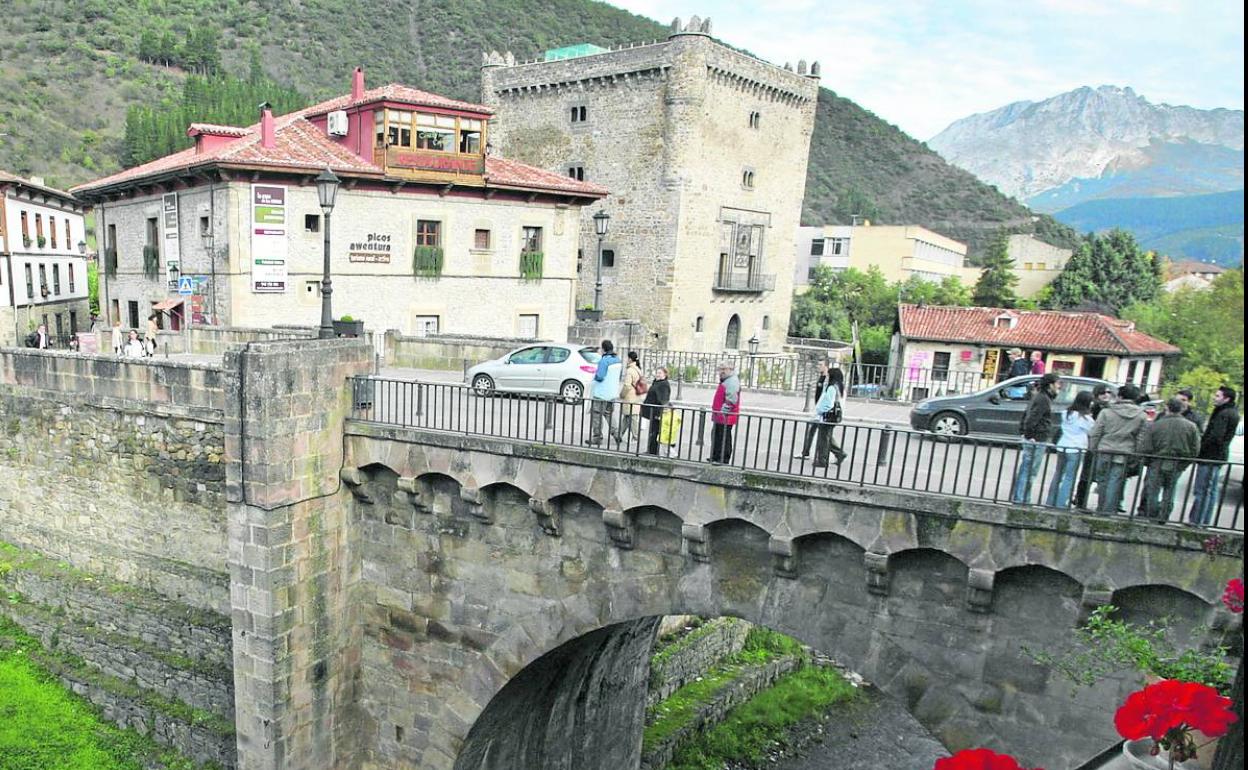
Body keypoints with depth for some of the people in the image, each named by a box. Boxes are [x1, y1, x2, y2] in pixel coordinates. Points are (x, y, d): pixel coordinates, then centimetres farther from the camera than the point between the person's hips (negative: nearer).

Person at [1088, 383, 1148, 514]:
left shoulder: (1106, 412, -4)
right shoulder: (1141, 416, 1)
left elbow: (1095, 434, -3)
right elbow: (1141, 439, 2)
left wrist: (1092, 449, 7)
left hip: (1105, 453, -1)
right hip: (1124, 456, 1)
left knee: (1103, 482, 10)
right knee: (1115, 485, 3)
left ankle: (1101, 510, 17)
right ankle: (1109, 511, 3)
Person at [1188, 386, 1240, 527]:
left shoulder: (1224, 414, -18)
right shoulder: (1233, 413, 15)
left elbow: (1215, 437, -23)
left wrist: (1199, 449, -14)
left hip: (1210, 457, -10)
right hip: (1218, 457, 10)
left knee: (1201, 491, -6)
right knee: (1211, 490, 15)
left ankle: (1196, 521, -2)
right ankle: (1205, 522, 22)